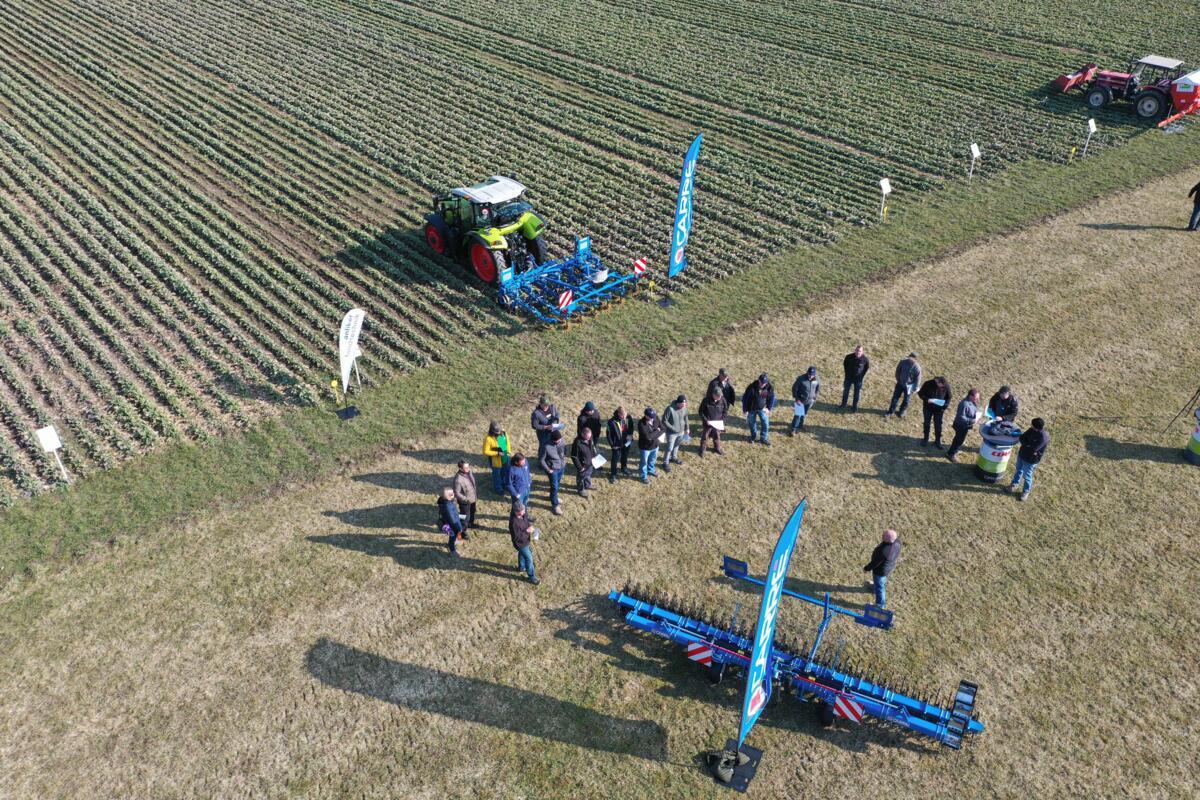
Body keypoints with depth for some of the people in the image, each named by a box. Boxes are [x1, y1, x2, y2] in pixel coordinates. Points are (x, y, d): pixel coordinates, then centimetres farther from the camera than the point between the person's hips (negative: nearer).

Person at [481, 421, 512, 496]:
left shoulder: (503, 433, -11)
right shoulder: (488, 439, -29)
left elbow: (507, 442, 9)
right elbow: (486, 452, -23)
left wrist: (509, 451, 0)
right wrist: (497, 453, -29)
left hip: (505, 458, 6)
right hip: (495, 461, -6)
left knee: (506, 473, 26)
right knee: (497, 474, 16)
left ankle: (505, 485, 53)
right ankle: (498, 489, 40)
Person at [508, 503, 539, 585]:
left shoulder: (522, 514, -17)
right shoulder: (514, 523, -41)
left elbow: (526, 519, 7)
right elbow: (516, 537, -33)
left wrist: (530, 524, -13)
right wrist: (527, 531, -31)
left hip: (525, 540, 8)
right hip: (520, 543, -8)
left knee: (522, 553, 33)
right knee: (529, 559, 7)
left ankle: (521, 567, 60)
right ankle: (532, 577, 27)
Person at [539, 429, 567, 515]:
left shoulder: (561, 441, -14)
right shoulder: (547, 447, -30)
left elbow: (565, 449, 10)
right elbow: (541, 460, -19)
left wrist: (564, 458, 5)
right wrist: (548, 469, -15)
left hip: (562, 467, 6)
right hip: (553, 469, -6)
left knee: (557, 483, 26)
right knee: (554, 487, 1)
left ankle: (554, 497, 51)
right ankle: (555, 505, 18)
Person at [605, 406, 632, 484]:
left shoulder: (628, 418, -13)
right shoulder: (612, 421, -28)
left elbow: (631, 427, 6)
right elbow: (608, 434, -18)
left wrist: (630, 435, -7)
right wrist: (612, 444, -15)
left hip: (627, 442, 5)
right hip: (617, 444, -5)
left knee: (625, 456, 26)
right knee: (615, 459, 6)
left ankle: (624, 468, 52)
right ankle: (613, 475, 22)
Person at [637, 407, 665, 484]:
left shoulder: (655, 418, -16)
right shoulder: (641, 424, -34)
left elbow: (662, 428, -5)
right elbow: (647, 436, -39)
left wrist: (660, 436, -23)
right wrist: (657, 431, -27)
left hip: (655, 445, 6)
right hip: (645, 447, -6)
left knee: (652, 459, 30)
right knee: (644, 462, 17)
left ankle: (650, 471, 57)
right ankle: (644, 476, 39)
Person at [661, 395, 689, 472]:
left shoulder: (684, 408, -12)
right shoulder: (670, 409, -30)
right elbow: (664, 421, -21)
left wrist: (687, 428, 9)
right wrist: (673, 428, -22)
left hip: (681, 432, 6)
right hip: (671, 433, -6)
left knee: (677, 445, 26)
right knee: (670, 448, 5)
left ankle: (674, 457, 50)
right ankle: (665, 463, 23)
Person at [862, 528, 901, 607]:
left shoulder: (883, 551, -45)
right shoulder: (896, 542, -24)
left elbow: (875, 562, -28)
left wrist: (866, 568, -10)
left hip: (881, 570, -7)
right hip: (890, 565, 7)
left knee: (879, 587, 19)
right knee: (882, 579, 38)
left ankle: (880, 605, 41)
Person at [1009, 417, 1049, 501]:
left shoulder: (1043, 438, -36)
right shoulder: (1032, 430, -14)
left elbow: (1032, 449, -35)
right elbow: (1022, 437, -9)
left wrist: (1026, 443, -17)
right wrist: (1029, 445, -24)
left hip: (1030, 460, -7)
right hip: (1021, 454, 7)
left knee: (1027, 476, 15)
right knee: (1019, 470, 28)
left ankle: (1026, 491, 40)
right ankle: (1015, 484, 51)